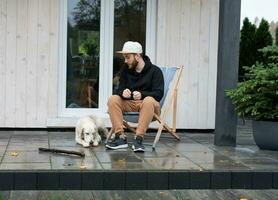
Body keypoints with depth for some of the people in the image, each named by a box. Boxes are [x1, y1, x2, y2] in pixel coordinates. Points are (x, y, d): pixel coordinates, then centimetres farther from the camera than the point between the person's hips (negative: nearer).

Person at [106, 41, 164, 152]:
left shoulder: (155, 71, -2)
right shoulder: (126, 70, 13)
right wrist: (123, 92, -17)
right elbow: (120, 89, 9)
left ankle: (138, 138, -40)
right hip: (129, 104, 5)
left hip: (147, 103, -4)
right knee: (112, 99, -22)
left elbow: (159, 94, -11)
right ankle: (120, 137, -29)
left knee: (149, 101, -38)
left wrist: (142, 94, -30)